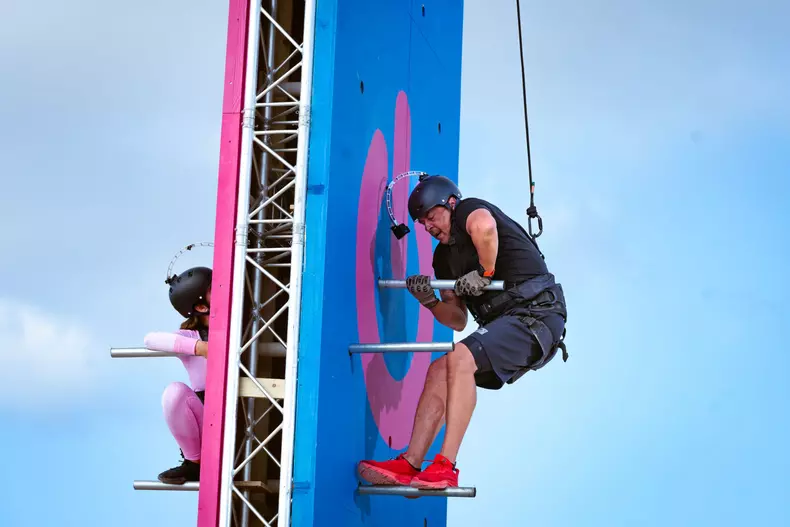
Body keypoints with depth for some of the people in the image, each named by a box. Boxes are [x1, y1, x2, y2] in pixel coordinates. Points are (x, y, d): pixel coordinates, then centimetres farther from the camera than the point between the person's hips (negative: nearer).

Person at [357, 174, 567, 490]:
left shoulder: (469, 210, -3)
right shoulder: (444, 257, 21)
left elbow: (484, 227, -32)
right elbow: (458, 321, 20)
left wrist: (484, 273, -20)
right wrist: (428, 300, 4)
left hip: (535, 314, -9)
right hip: (503, 323, 9)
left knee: (460, 358, -25)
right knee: (439, 370, 2)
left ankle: (446, 468, -29)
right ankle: (410, 464, -5)